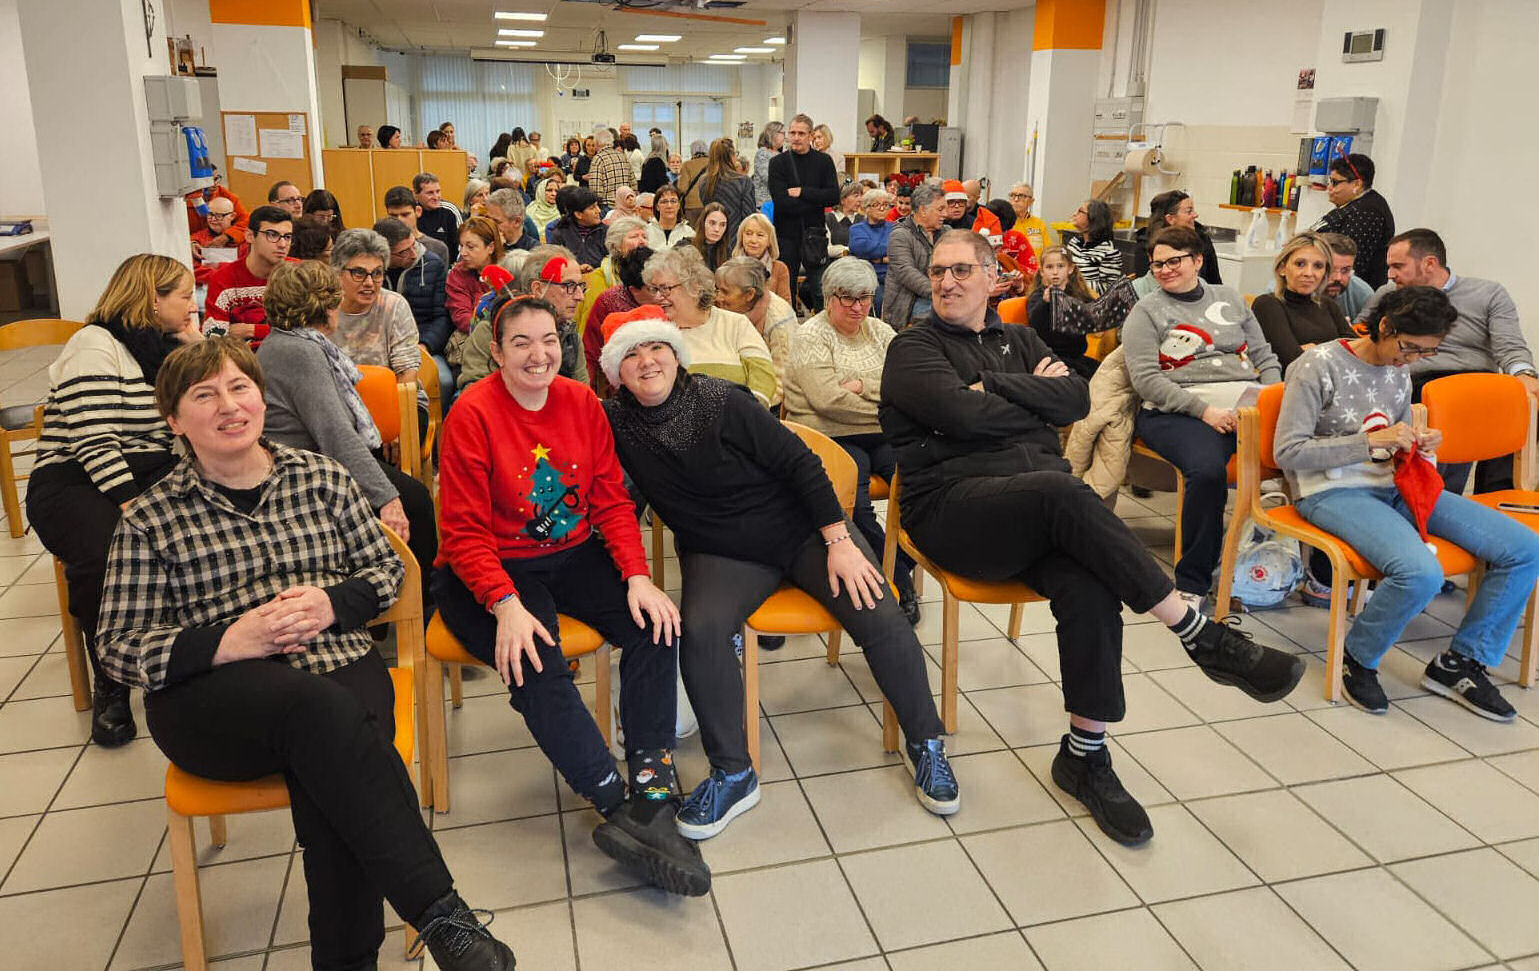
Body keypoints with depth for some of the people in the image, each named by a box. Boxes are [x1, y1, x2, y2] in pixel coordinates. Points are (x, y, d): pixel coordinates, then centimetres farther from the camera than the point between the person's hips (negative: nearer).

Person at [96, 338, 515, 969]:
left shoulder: (323, 478, 13)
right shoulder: (149, 521, 7)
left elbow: (386, 570, 15)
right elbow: (121, 648, 4)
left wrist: (332, 603, -7)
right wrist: (227, 642, -14)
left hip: (337, 663, 2)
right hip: (209, 697, -2)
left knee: (327, 777, -34)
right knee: (320, 708, -36)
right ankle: (440, 915, -36)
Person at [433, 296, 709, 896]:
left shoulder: (581, 402, 3)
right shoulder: (472, 414, -11)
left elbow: (611, 499, 2)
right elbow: (465, 531, -14)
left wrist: (638, 577, -14)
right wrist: (507, 605, -29)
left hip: (573, 555, 5)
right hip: (491, 572, -4)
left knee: (655, 624, -20)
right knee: (536, 666, -31)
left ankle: (652, 796, -22)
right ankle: (618, 806, -26)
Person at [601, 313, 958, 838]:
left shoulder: (720, 400, -14)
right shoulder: (617, 422, -5)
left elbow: (799, 463, -13)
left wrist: (839, 540, -17)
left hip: (803, 529, -1)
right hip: (721, 554, 2)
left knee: (881, 620, -19)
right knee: (700, 631, -29)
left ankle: (924, 743, 3)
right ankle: (733, 775, -14)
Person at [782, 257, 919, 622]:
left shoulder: (881, 332, 19)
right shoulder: (811, 335, 3)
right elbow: (827, 399, -13)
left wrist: (864, 385, -8)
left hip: (882, 437, 4)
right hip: (832, 438, -4)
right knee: (852, 500, -31)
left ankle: (902, 566, -9)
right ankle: (898, 578, -14)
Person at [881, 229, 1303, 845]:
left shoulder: (1019, 341, 25)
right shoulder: (914, 348, 10)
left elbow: (1076, 398, 7)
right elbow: (960, 414, -11)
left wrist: (993, 387, -1)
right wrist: (1035, 397, 4)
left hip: (1039, 511, 5)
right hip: (954, 508, -4)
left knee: (1090, 591, -28)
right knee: (1062, 491, -36)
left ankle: (1085, 757, -13)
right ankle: (1204, 639, -28)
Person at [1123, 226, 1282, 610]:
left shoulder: (1230, 299, 24)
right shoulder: (1147, 311, 10)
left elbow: (1265, 357, 23)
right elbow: (1145, 379, -4)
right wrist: (1204, 410, -14)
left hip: (1247, 402, 4)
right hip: (1178, 411, -4)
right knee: (1207, 469, -36)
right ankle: (1192, 584, -23)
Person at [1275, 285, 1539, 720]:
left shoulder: (1398, 372, 14)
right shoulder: (1317, 366, -8)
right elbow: (1288, 453, -14)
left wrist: (1420, 444, 1)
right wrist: (1373, 441, -19)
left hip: (1392, 486, 8)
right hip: (1333, 492, -8)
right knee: (1420, 573, -35)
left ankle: (1460, 663, 6)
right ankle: (1357, 660, -5)